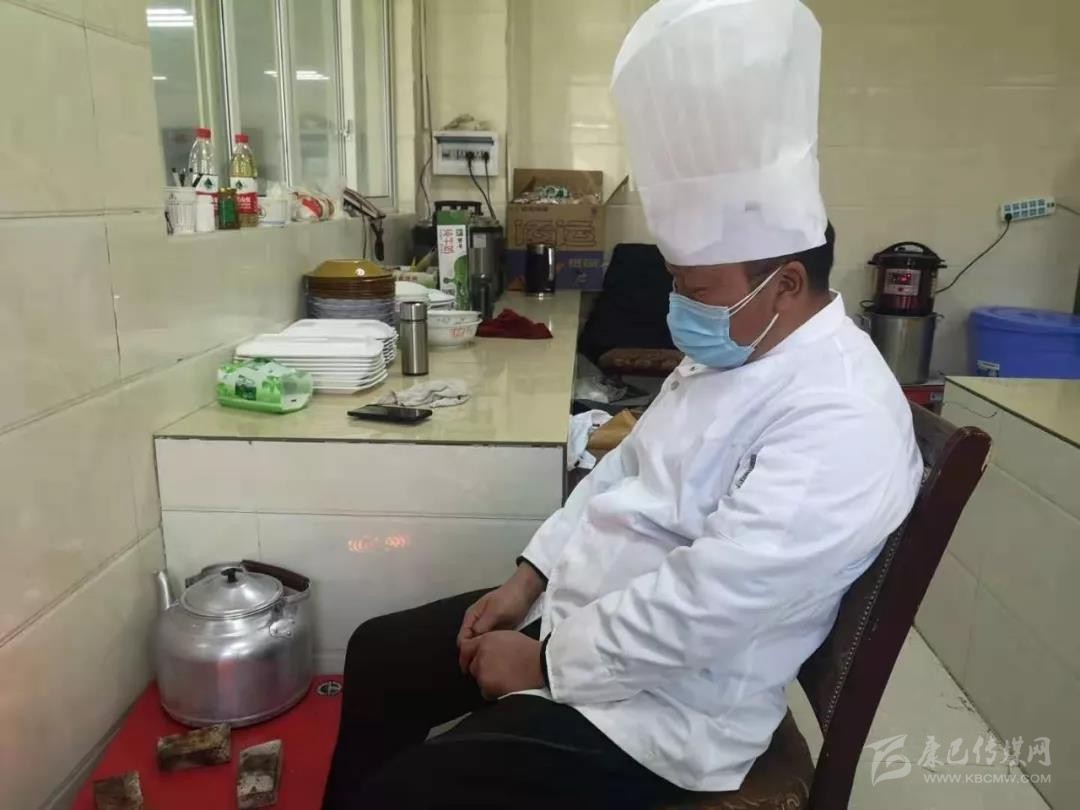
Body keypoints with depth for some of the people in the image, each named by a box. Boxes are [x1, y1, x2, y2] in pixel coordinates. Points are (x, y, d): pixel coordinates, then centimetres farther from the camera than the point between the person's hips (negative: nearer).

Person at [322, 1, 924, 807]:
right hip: (575, 609, 9)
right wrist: (529, 580, 2)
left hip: (657, 708, -9)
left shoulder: (840, 427, -27)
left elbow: (693, 610, -29)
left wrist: (542, 662, -16)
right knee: (379, 655, 14)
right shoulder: (731, 352, 5)